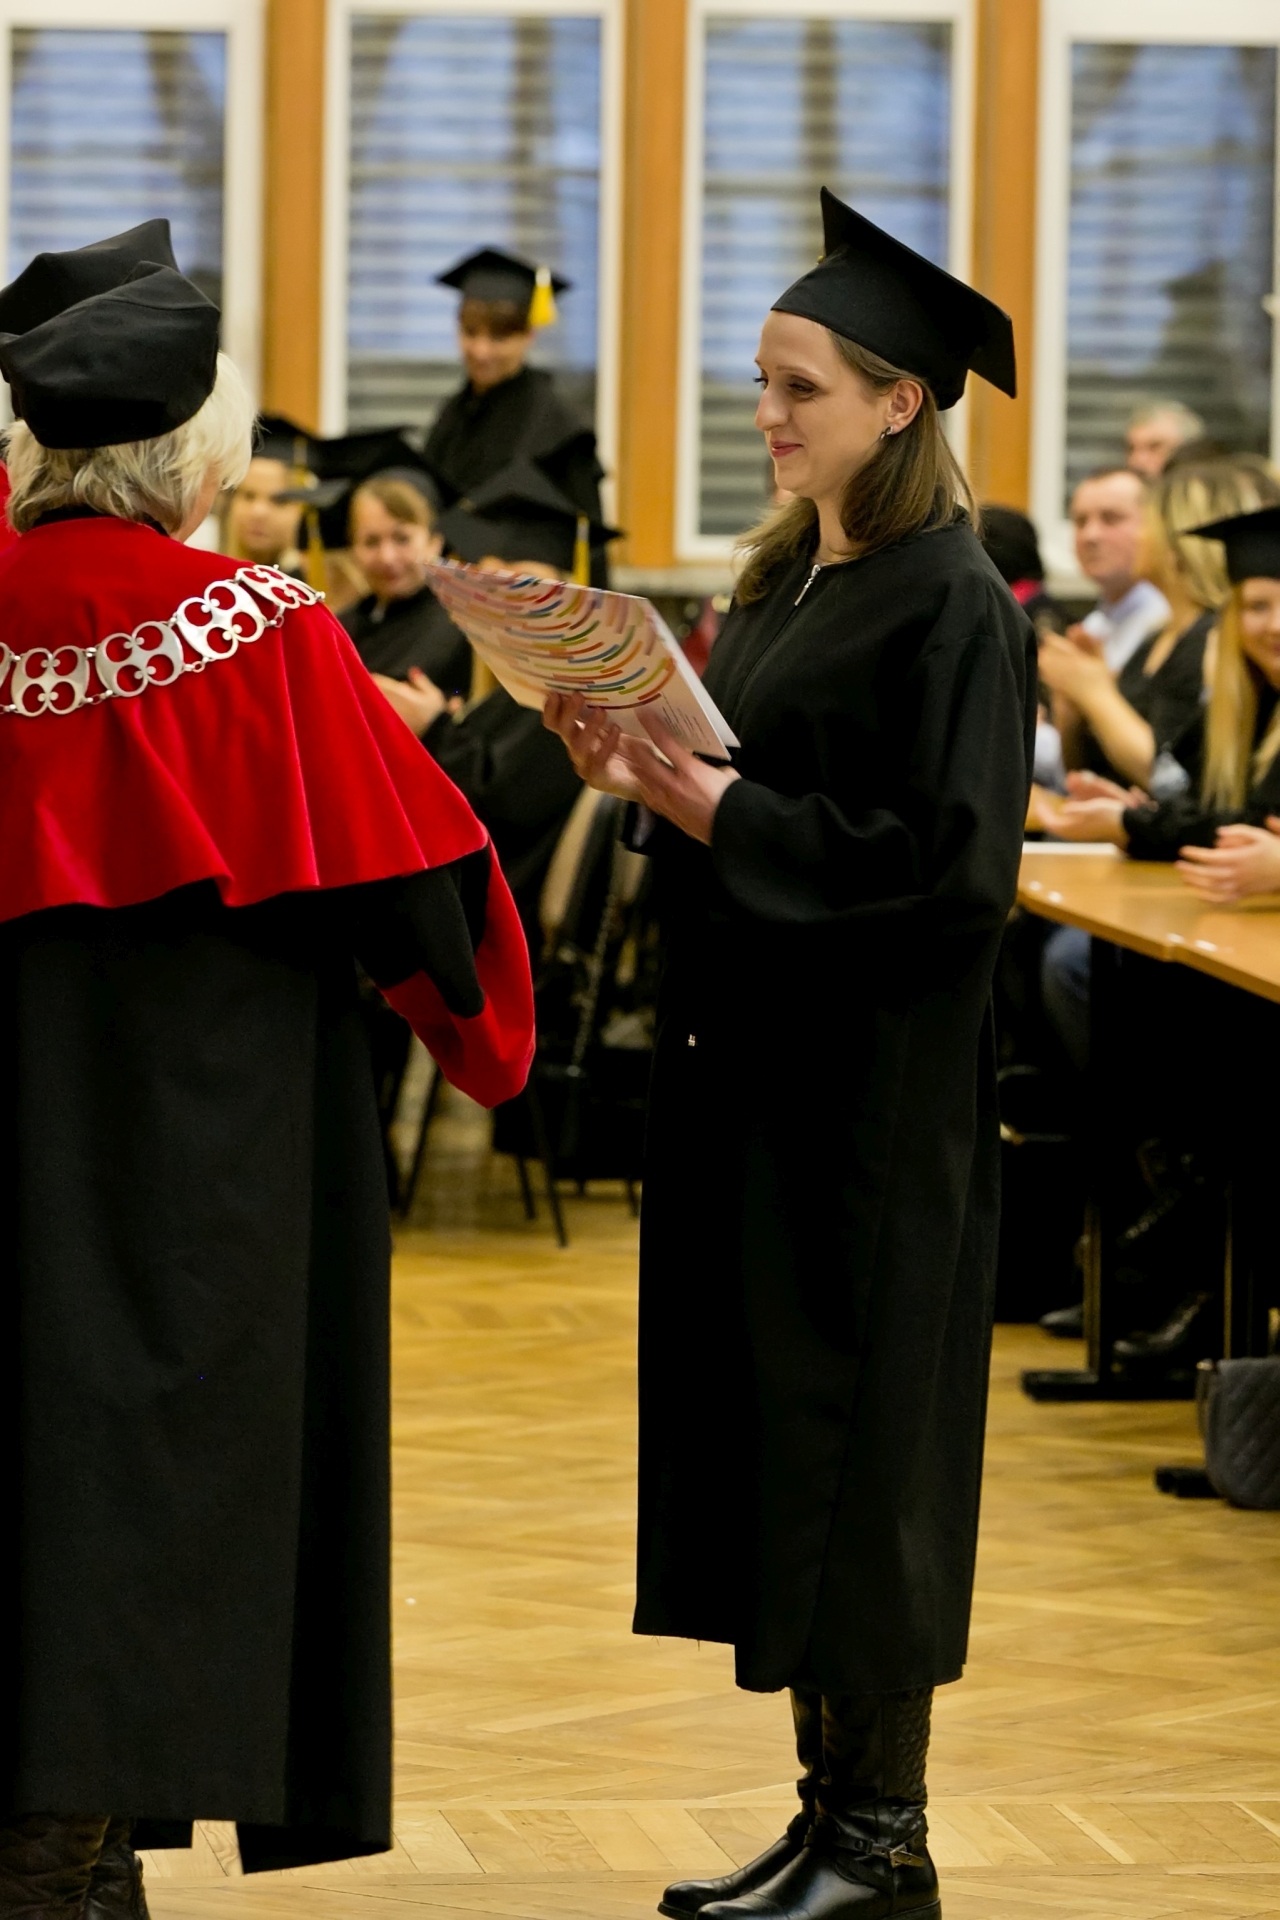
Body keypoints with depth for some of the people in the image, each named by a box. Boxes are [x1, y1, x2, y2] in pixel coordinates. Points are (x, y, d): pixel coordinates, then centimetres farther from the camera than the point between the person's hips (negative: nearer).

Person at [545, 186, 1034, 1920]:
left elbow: (948, 858, -20)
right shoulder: (787, 580, 13)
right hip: (750, 1063, 9)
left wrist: (721, 810, -19)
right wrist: (645, 773, -1)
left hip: (868, 1091, -9)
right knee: (776, 1445, 10)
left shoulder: (954, 605, -14)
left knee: (852, 1439, -4)